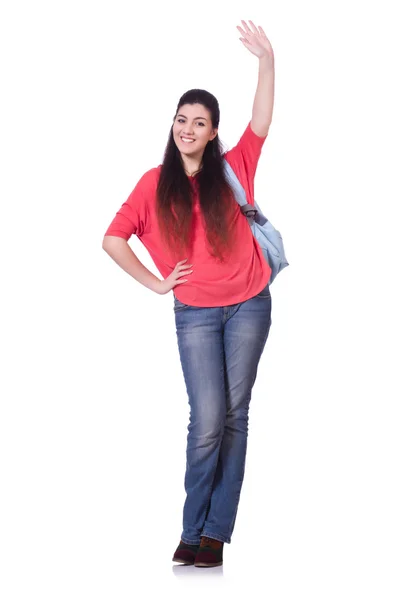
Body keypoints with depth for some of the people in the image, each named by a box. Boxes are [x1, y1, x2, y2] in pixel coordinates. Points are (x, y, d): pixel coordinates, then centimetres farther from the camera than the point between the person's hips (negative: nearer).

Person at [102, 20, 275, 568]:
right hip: (195, 313, -1)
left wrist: (267, 60, -23)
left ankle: (216, 532, 9)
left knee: (234, 416, 3)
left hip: (249, 306, 1)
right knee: (207, 423, -9)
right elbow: (113, 240, 0)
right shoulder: (155, 183, -1)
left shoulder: (231, 170, 1)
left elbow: (261, 123, -12)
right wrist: (155, 282, -2)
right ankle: (193, 531, 5)